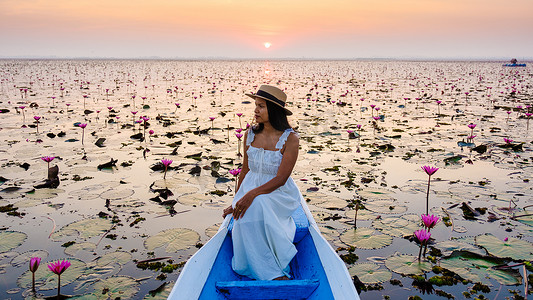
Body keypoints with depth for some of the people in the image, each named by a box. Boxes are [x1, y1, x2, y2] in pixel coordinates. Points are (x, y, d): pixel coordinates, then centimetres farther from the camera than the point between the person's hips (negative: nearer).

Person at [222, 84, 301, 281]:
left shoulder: (290, 139, -11)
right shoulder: (250, 134, 4)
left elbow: (280, 179, -17)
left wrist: (252, 194, -29)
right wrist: (236, 202, 14)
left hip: (279, 194, -4)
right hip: (250, 189, 4)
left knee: (256, 206, -36)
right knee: (244, 215, -29)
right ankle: (273, 274, -22)